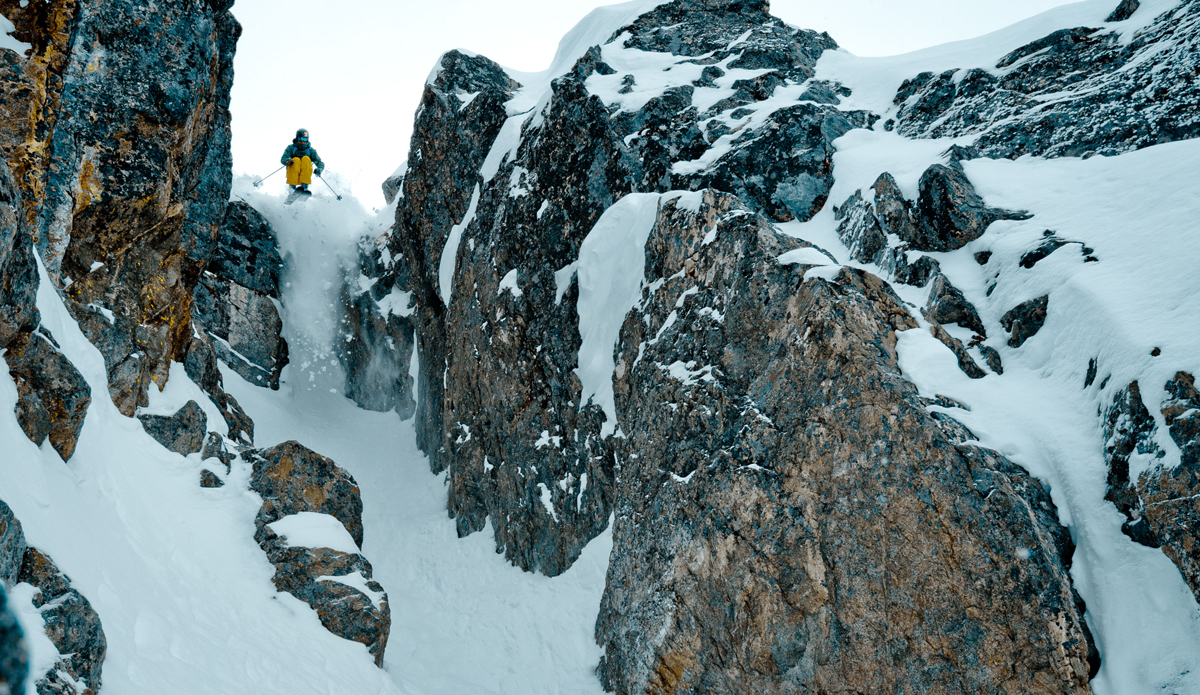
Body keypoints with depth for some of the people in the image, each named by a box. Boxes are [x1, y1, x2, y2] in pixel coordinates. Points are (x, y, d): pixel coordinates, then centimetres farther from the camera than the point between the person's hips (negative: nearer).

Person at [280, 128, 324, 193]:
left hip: (304, 176, 1)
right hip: (292, 174, -1)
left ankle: (304, 186, -38)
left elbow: (321, 163, 1)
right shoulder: (291, 148, 9)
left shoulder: (310, 150, 10)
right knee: (296, 160, -26)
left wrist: (319, 169, -23)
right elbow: (283, 159, -5)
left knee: (306, 158, -23)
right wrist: (287, 161, -31)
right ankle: (292, 186, -41)